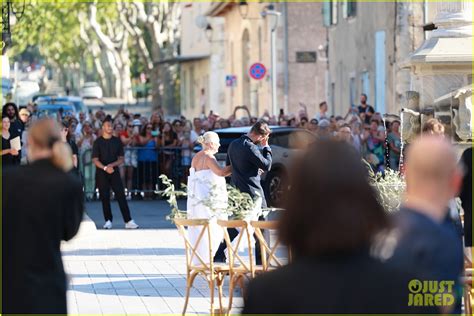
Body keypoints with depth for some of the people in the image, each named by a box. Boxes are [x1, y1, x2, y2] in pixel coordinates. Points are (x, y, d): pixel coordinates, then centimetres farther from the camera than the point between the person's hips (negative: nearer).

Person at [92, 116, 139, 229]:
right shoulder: (98, 142, 0)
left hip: (114, 171, 1)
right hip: (101, 173, -1)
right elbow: (95, 160, -4)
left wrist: (112, 165, -11)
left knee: (121, 196, -6)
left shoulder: (117, 141, 7)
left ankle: (128, 221, -8)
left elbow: (121, 159, 7)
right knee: (104, 197, 1)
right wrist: (105, 168, -20)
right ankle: (108, 221, 11)